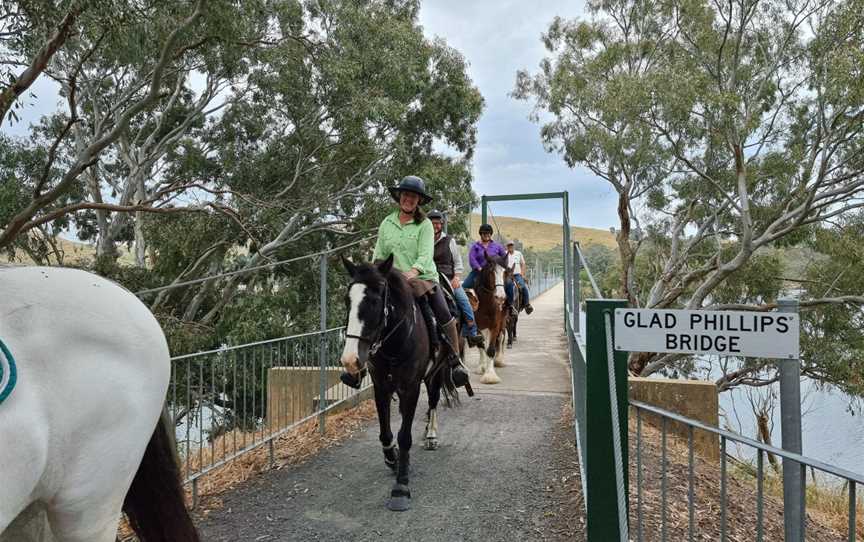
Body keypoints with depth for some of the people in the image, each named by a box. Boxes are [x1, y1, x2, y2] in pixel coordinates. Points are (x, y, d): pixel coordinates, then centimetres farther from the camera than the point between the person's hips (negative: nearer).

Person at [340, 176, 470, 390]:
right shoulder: (387, 223, 10)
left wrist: (413, 271, -33)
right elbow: (379, 255, 13)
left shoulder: (424, 224, -1)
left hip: (424, 278, -2)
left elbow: (426, 255, -14)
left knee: (444, 315, -20)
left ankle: (454, 361, -5)